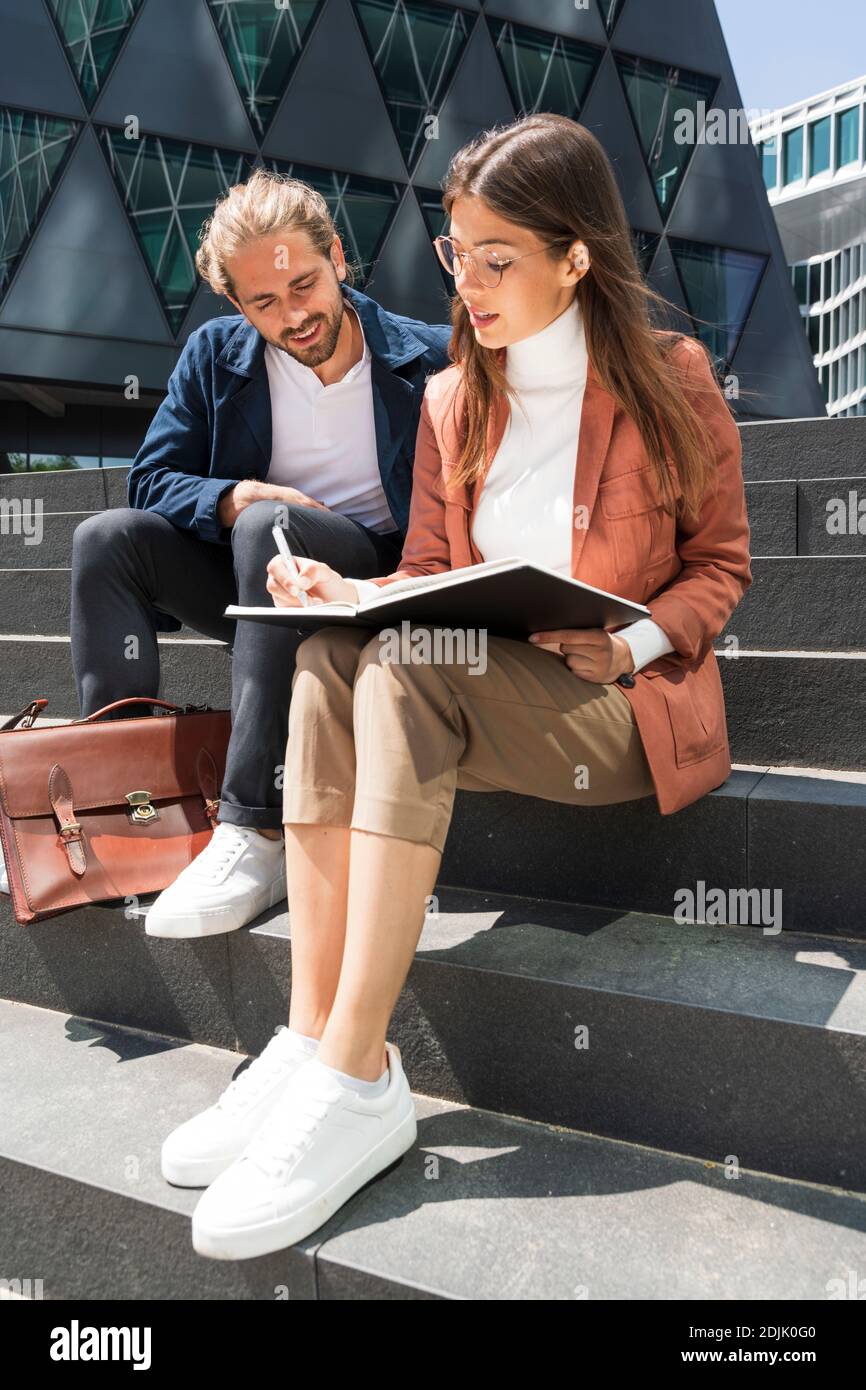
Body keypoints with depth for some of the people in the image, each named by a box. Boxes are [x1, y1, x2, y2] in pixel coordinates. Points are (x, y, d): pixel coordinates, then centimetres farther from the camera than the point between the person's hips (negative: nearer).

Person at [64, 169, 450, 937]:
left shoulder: (430, 357, -6)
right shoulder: (215, 354, 4)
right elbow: (151, 479, 4)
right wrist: (228, 497, -19)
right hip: (262, 582, 4)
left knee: (270, 524, -34)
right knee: (107, 538, -15)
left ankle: (257, 833, -39)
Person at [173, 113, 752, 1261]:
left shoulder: (673, 382, 1)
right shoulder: (453, 401, 13)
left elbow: (720, 564, 4)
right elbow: (429, 581, 11)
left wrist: (634, 640, -15)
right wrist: (351, 593, -10)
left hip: (625, 706, -4)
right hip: (471, 689, 5)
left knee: (405, 674, -32)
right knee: (334, 656, -27)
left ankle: (357, 1081, -33)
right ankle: (314, 1037, -29)